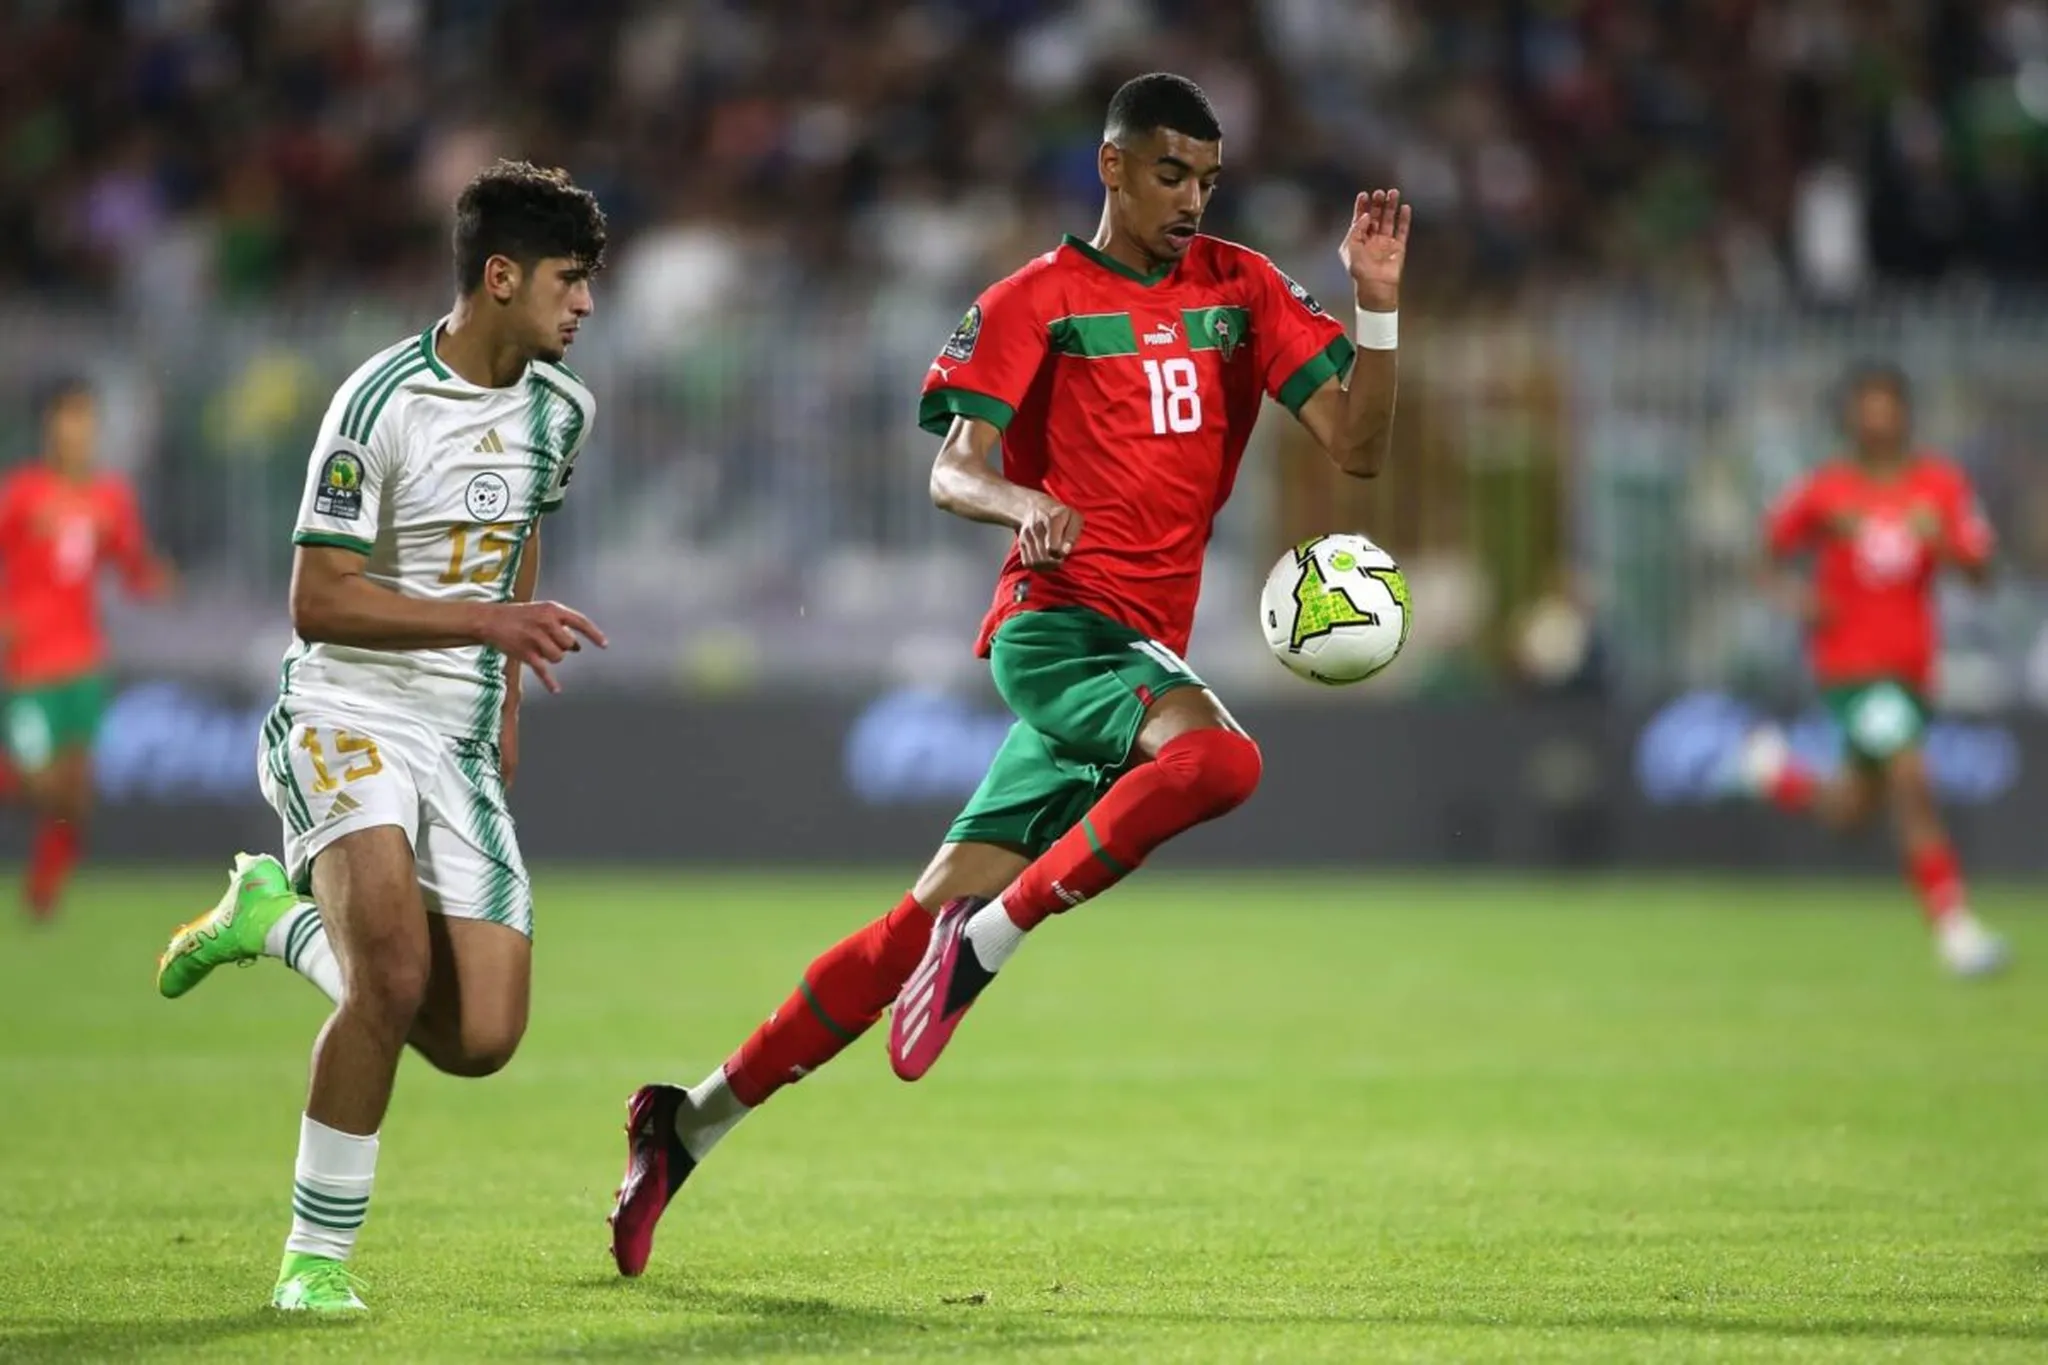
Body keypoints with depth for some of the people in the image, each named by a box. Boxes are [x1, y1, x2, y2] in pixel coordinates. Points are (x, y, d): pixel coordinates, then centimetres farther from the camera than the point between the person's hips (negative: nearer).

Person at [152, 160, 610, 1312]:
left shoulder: (560, 408, 8)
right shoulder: (383, 403, -15)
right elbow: (318, 603, -17)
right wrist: (486, 620, -25)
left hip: (461, 743, 6)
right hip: (346, 715, -6)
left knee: (480, 1039, -6)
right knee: (397, 974, -29)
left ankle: (279, 918, 21)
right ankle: (319, 1252, -12)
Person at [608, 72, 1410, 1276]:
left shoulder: (1242, 288, 13)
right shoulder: (1036, 302, 1)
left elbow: (1360, 448, 8)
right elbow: (952, 473, -5)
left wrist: (1378, 307, -6)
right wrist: (1021, 503, -26)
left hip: (1148, 651, 5)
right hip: (1062, 620, -5)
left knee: (933, 920, 2)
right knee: (1218, 757, -35)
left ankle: (694, 1123, 9)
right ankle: (987, 942, -23)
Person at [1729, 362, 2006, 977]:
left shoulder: (1942, 485, 0)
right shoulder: (1822, 492, -5)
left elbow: (1980, 571, -5)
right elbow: (1775, 560, 8)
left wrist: (1943, 541, -24)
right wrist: (1795, 595, -12)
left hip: (1911, 666, 4)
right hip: (1850, 663, -4)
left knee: (1853, 811, 14)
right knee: (1912, 782, -20)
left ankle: (1780, 775, 44)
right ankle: (1954, 926, -12)